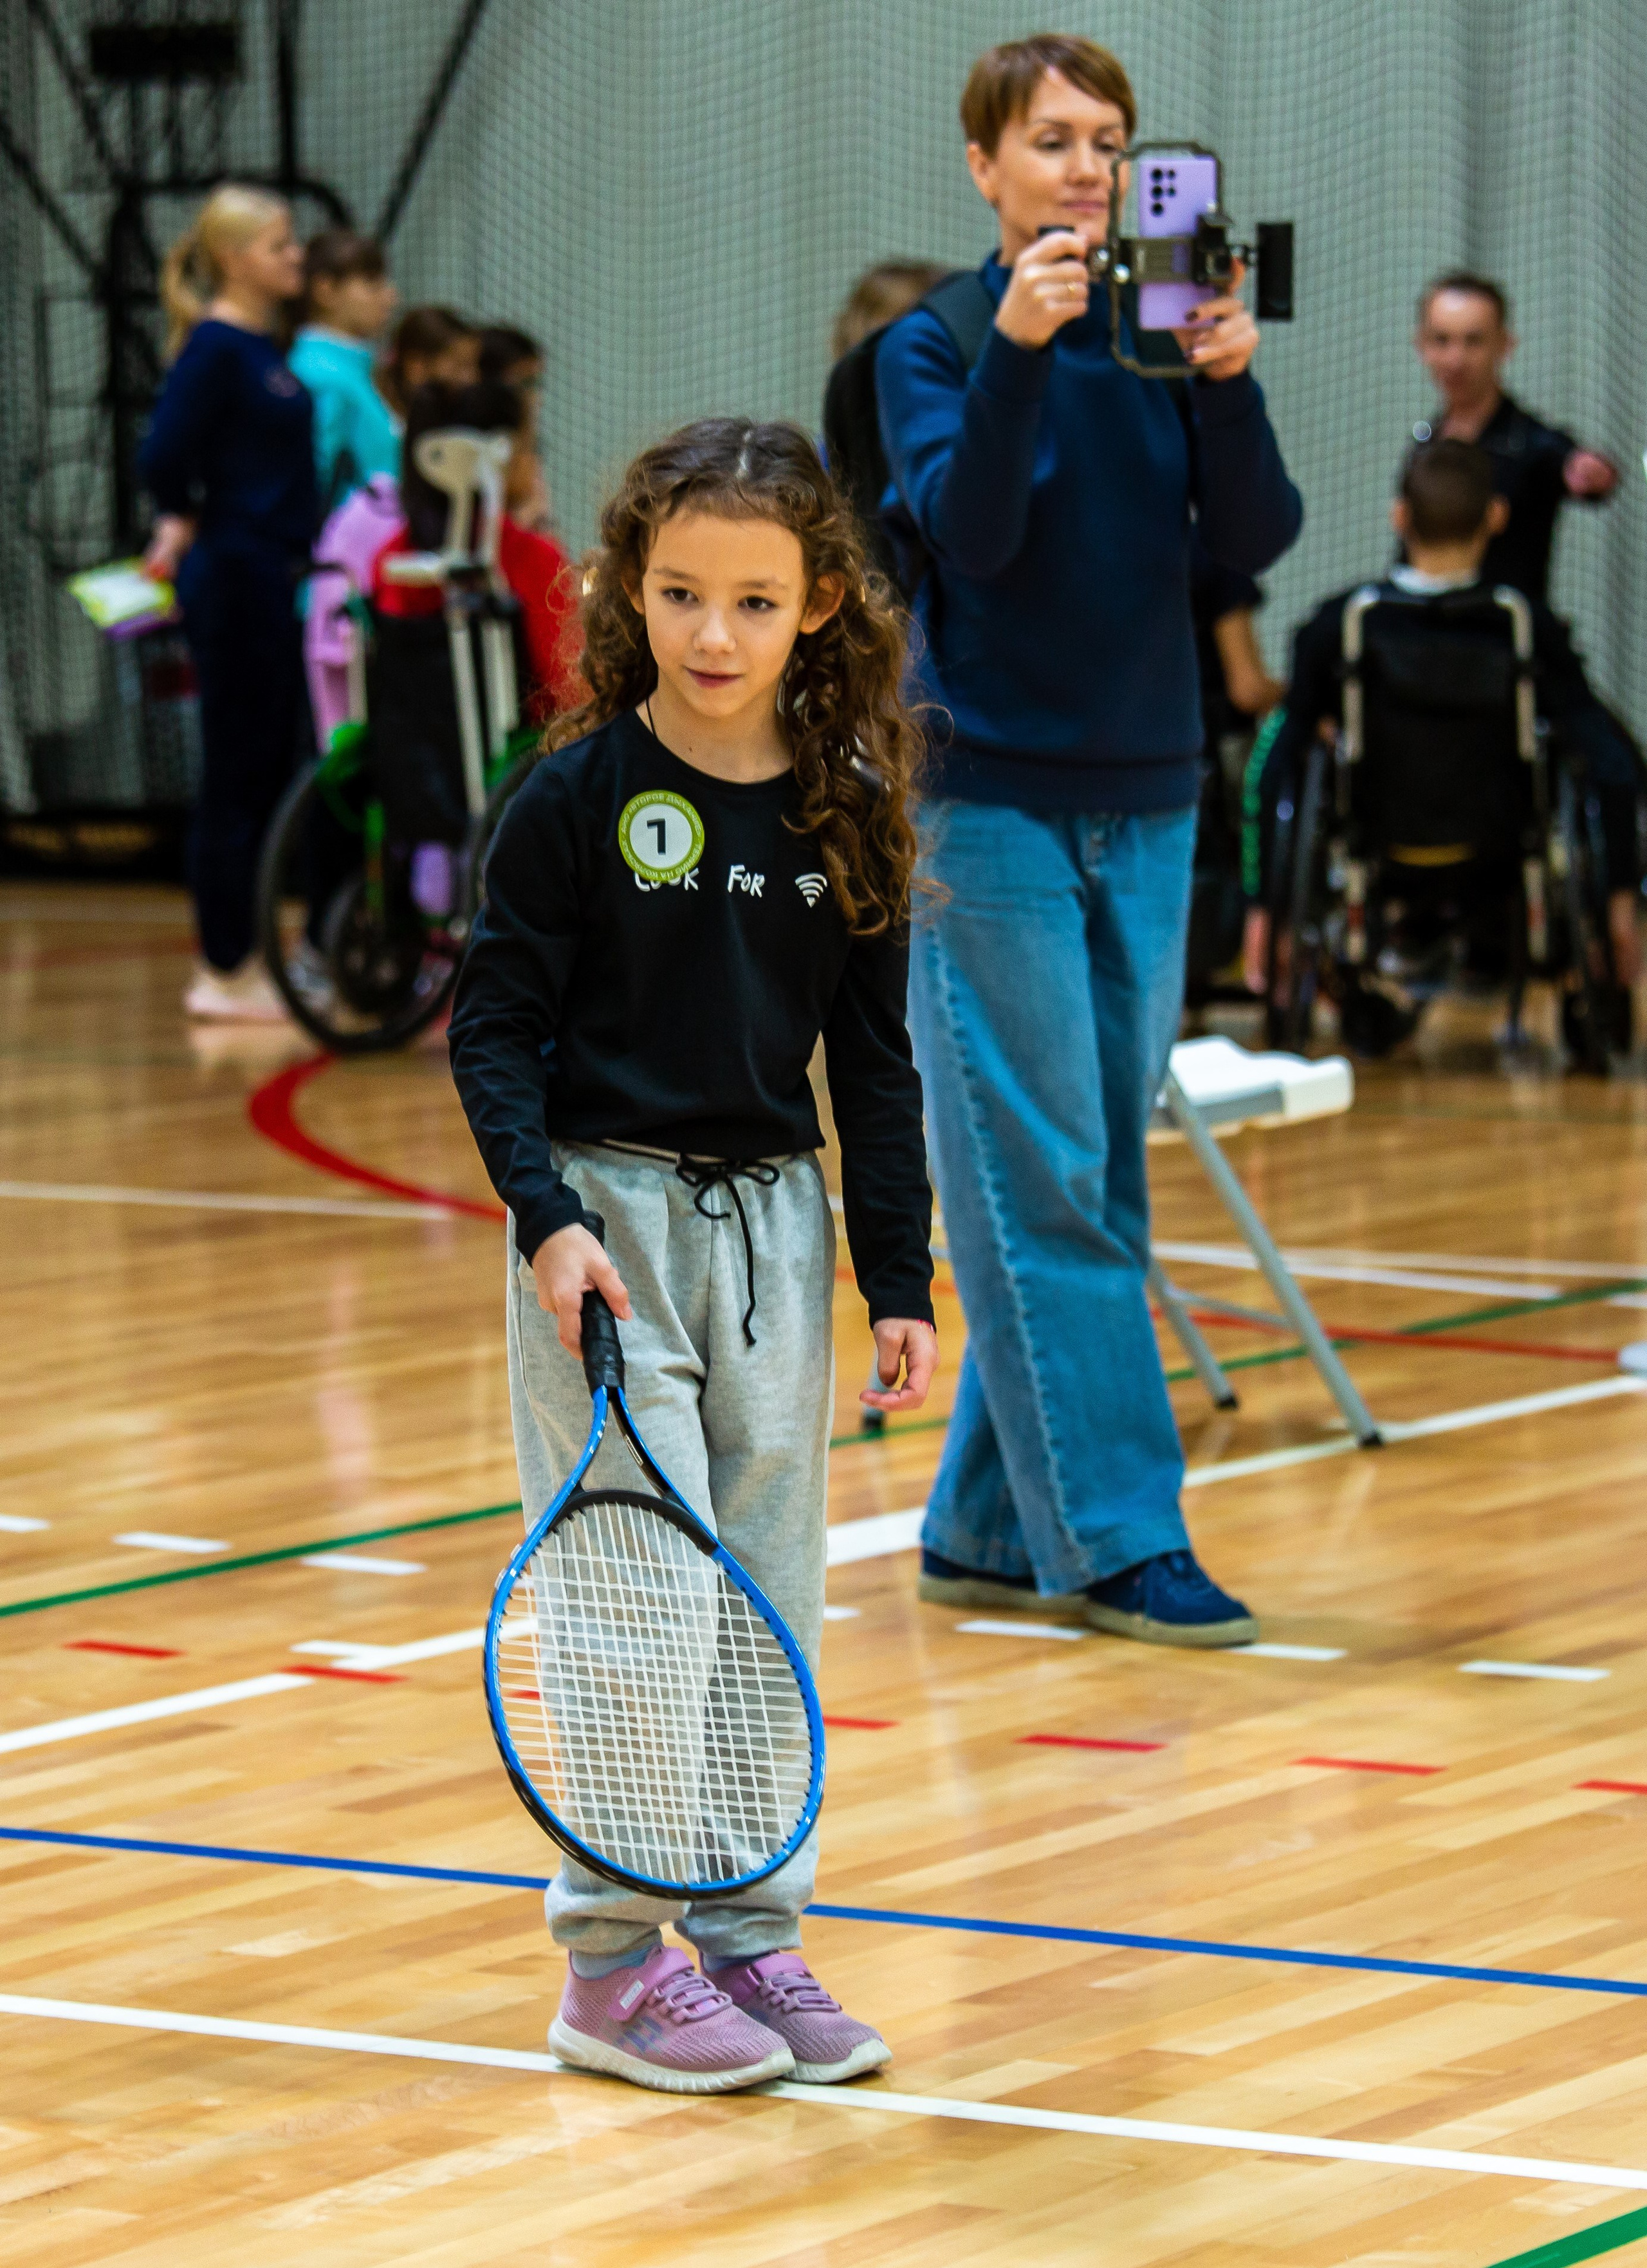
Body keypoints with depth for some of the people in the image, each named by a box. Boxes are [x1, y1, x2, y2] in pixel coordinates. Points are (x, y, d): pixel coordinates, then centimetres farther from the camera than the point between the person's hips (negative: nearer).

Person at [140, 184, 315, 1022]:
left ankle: (238, 961, 19)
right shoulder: (214, 348, -14)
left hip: (272, 580, 9)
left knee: (268, 772, 12)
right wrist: (185, 524, -3)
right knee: (235, 775, -3)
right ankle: (223, 973, 4)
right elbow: (163, 458, -19)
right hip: (232, 581, -9)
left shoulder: (266, 348, 13)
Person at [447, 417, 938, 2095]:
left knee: (770, 1603, 7)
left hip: (774, 1220, 4)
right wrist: (546, 1216, -17)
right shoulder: (578, 801, -7)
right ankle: (614, 1964, 0)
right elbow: (493, 1027, -5)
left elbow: (874, 1061, 8)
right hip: (608, 1217, -4)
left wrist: (901, 1282, 6)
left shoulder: (846, 816, 3)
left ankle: (748, 1937, 15)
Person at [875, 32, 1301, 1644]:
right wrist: (1017, 349, -32)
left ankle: (990, 1529, 14)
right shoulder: (936, 344, -5)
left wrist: (1230, 381, -23)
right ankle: (1117, 1534, -7)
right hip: (989, 798, -5)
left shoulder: (1165, 333, 4)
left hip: (1144, 802, 5)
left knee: (1096, 1184, 7)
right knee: (1040, 1185, -7)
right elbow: (969, 530, -20)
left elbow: (1257, 538, -6)